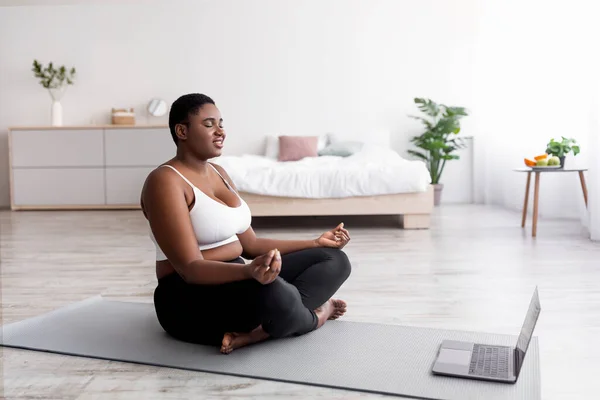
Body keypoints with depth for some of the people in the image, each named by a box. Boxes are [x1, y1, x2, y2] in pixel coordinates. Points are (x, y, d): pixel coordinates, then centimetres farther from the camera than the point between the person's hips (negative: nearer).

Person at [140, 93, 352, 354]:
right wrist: (249, 272, -42)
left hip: (235, 280, 9)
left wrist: (316, 243, 10)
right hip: (191, 298, -9)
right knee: (272, 294, -40)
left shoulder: (218, 173, 13)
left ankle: (255, 332, -14)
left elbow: (250, 244, 14)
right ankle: (312, 316, -3)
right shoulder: (164, 181, -14)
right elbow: (191, 269, -23)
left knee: (335, 260, 5)